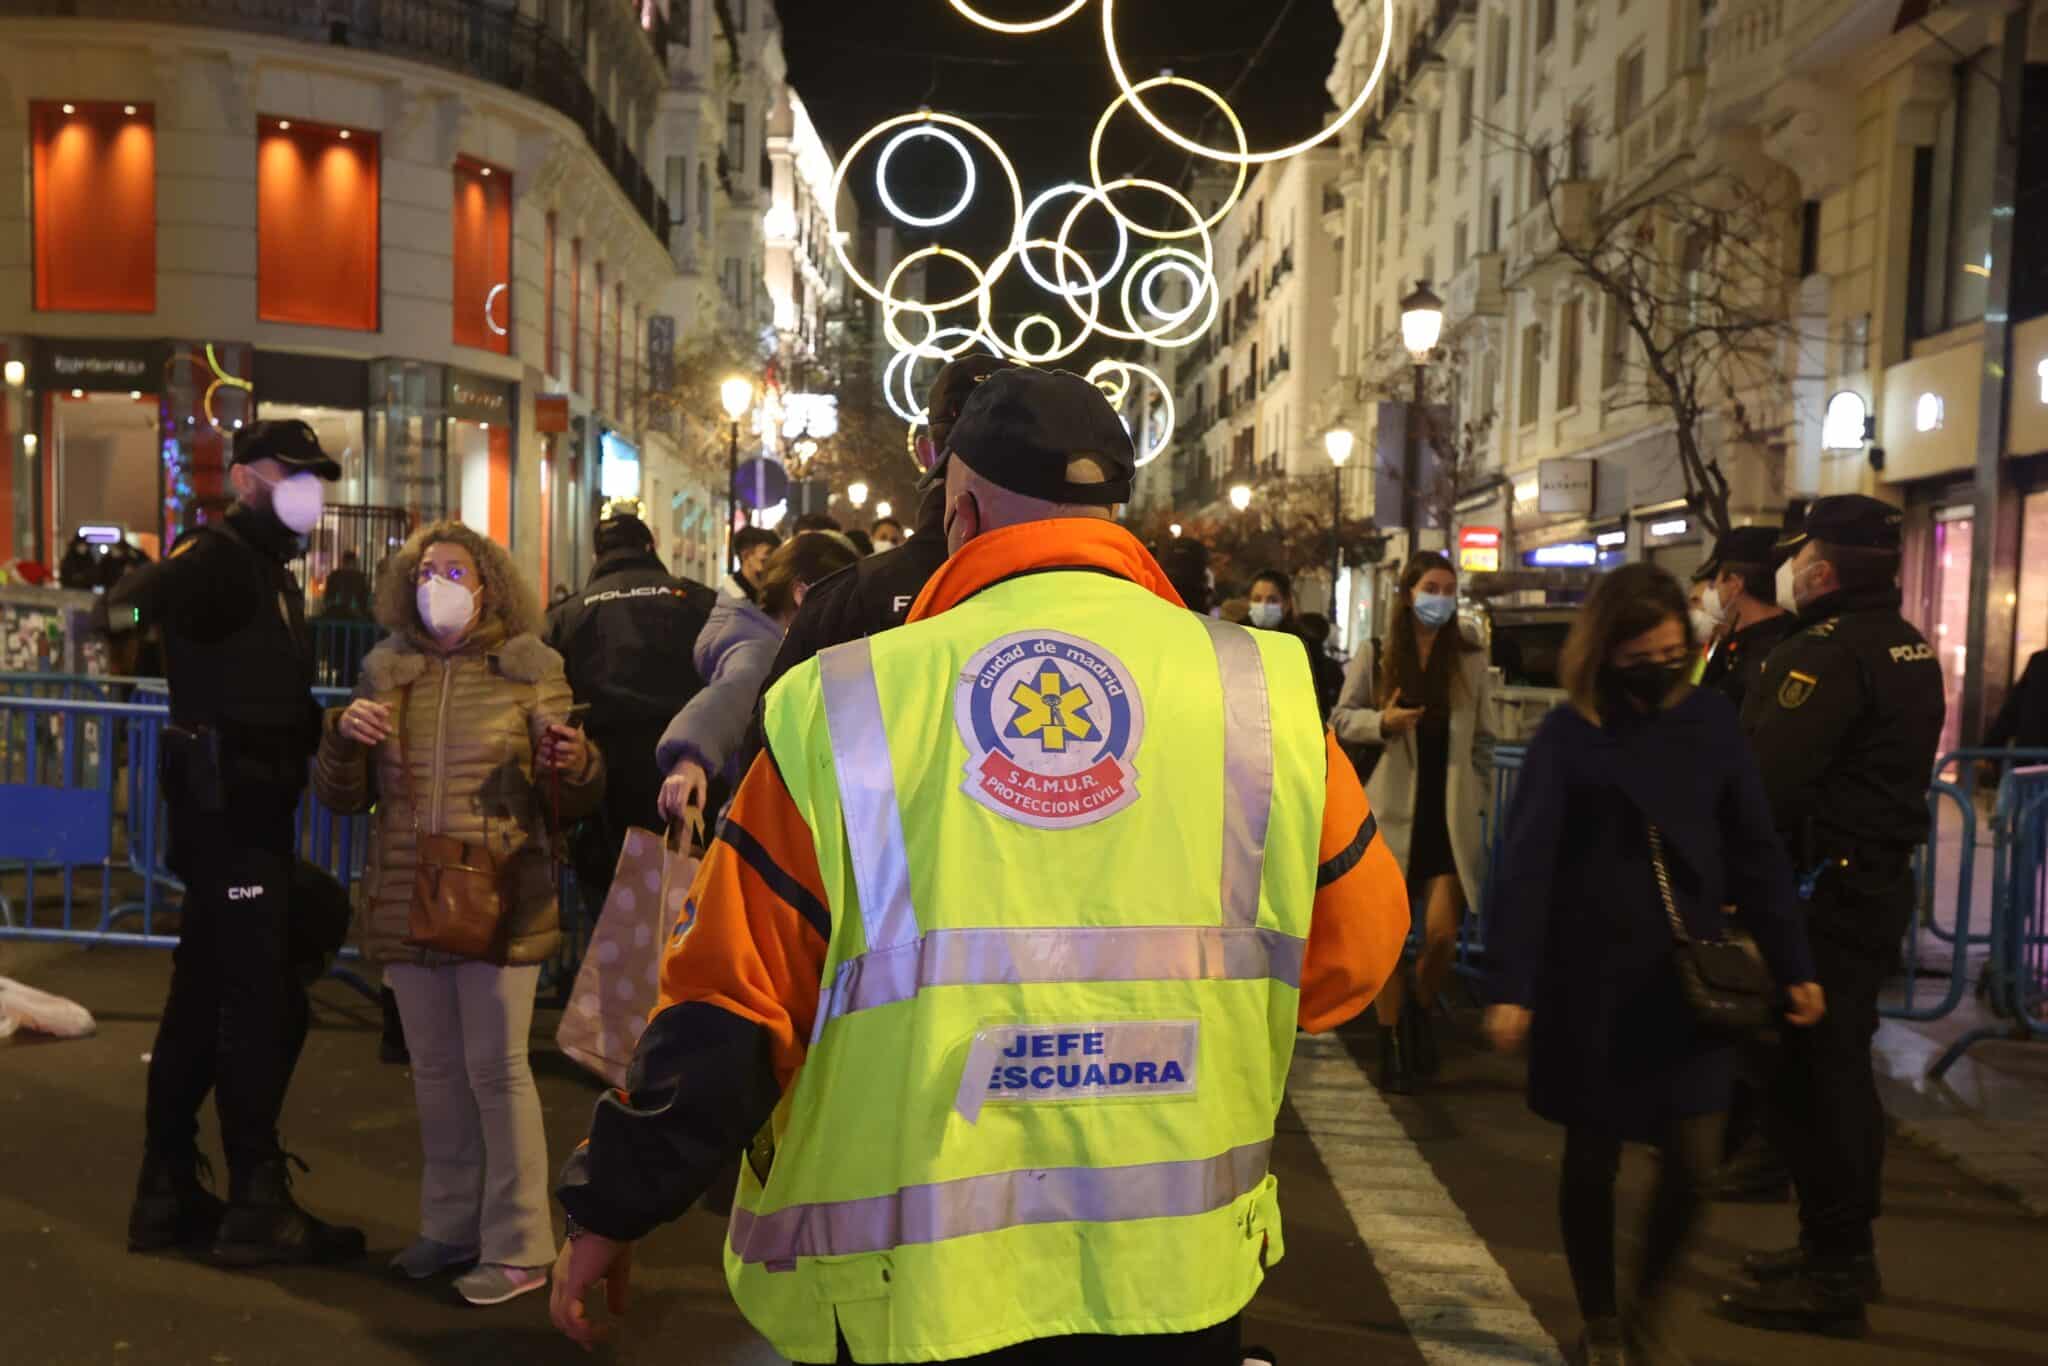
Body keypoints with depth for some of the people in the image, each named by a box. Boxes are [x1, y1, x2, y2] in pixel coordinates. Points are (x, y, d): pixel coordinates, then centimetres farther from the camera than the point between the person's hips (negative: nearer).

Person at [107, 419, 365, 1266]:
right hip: (230, 809, -10)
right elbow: (158, 589, -30)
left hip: (248, 811, 10)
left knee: (205, 1001, 15)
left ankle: (169, 1196, 25)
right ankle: (256, 1208, 4)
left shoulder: (272, 572, 19)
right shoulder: (218, 556, -10)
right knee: (264, 1005, -5)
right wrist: (131, 605, -45)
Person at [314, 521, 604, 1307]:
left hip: (500, 900, -4)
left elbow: (576, 801, 0)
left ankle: (518, 1249, 10)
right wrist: (344, 735, -8)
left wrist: (572, 763, -22)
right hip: (408, 902, 4)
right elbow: (341, 797, 11)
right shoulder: (387, 674, 9)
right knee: (436, 1071, 14)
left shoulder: (529, 671, 0)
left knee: (495, 1068, -1)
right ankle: (451, 1228, 28)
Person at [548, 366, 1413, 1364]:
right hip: (1177, 1284, 2)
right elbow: (1353, 956, 4)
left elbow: (728, 1010, -8)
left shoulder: (842, 710, -11)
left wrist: (612, 1209, 6)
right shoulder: (1266, 698, -8)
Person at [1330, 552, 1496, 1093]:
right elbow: (1340, 719, 5)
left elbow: (1484, 738, 10)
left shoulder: (1471, 658, 5)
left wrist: (1480, 801, 6)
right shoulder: (1374, 654, 1)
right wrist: (1381, 722, -15)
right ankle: (1392, 1044, 18)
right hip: (1392, 811, 0)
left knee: (1442, 934, -5)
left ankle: (1420, 1010, 26)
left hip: (1451, 814, 1)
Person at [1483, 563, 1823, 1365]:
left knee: (1692, 1162, 2)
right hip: (1592, 984, -3)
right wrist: (1510, 988, -21)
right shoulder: (1568, 736, -10)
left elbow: (1755, 852, 6)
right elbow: (1526, 868, -15)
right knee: (1592, 1161, 9)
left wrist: (1793, 965, 5)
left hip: (1689, 979, 3)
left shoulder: (1709, 721, 0)